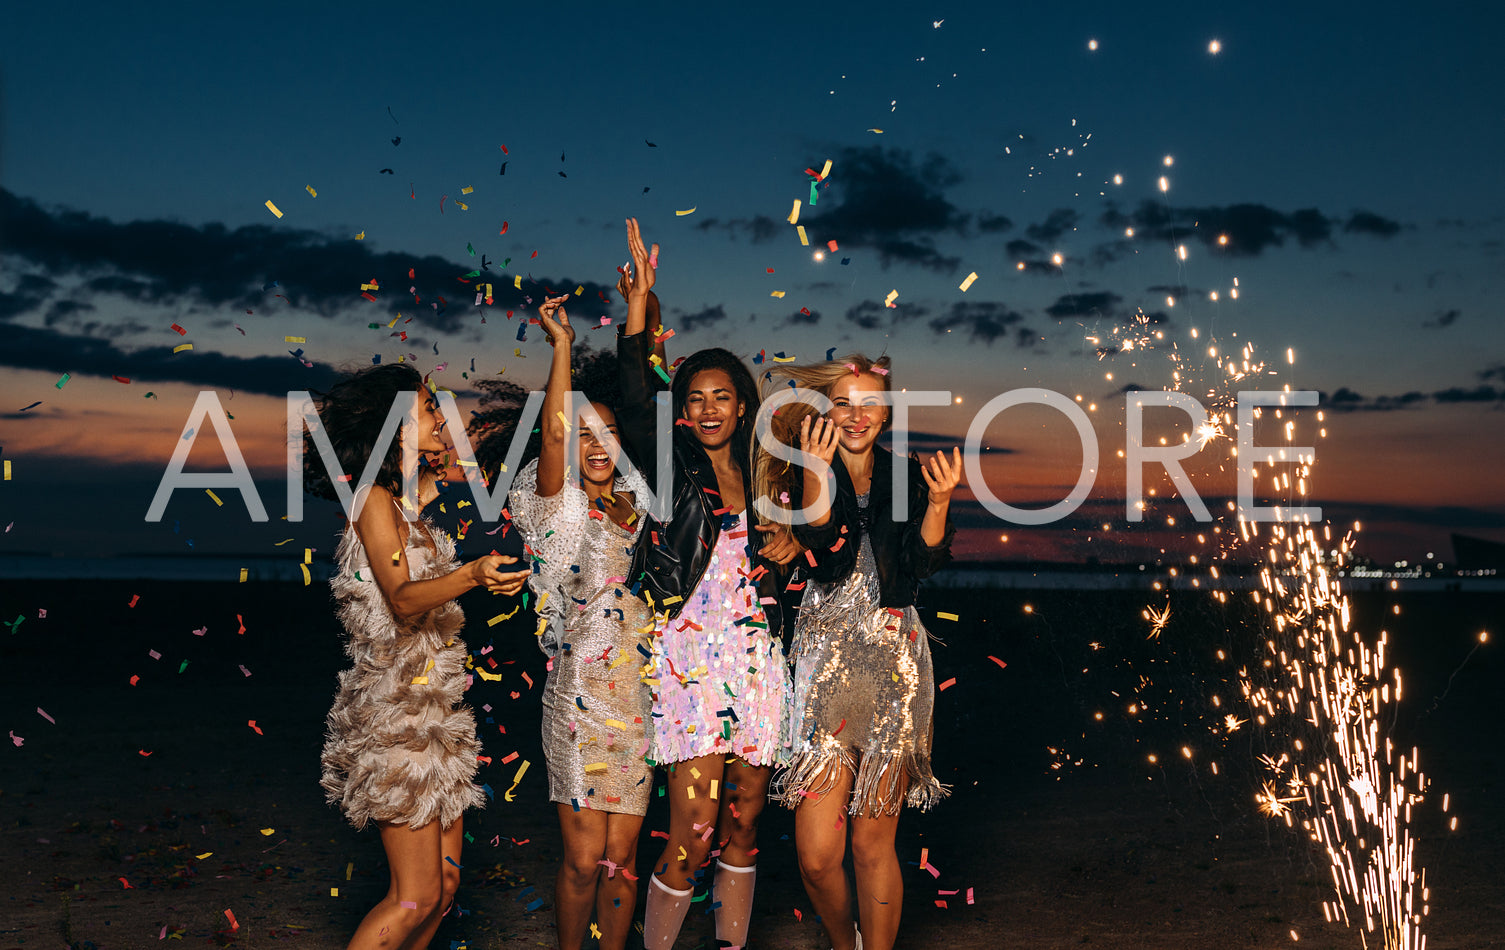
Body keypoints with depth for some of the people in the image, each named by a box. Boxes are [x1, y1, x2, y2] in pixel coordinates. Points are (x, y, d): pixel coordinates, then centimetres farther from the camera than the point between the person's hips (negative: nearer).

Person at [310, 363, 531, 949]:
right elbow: (403, 601, -24)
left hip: (438, 709, 8)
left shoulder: (426, 491, 13)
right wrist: (473, 575, -40)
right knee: (416, 898, -8)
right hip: (395, 707, -8)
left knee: (445, 882, 8)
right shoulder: (374, 498, -11)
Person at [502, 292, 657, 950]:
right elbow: (554, 434, -20)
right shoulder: (559, 506, -1)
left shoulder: (634, 497, 10)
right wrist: (562, 345, -19)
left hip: (641, 694, 4)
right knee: (584, 857, 0)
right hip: (581, 693, -4)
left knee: (621, 853, 8)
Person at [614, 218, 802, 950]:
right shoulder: (672, 471, 3)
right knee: (692, 836, -9)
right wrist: (638, 312, -26)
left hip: (757, 665, 4)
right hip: (690, 661, -4)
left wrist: (786, 549, 2)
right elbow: (635, 408, -17)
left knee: (742, 828, 10)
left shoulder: (763, 480, 15)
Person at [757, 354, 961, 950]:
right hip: (824, 660, -1)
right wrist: (816, 472, -23)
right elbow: (820, 554, -12)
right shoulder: (804, 476, 5)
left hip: (893, 665, 1)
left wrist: (938, 503, -18)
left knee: (873, 844, 2)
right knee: (816, 855, -4)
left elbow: (924, 564, -1)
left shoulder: (908, 479, 11)